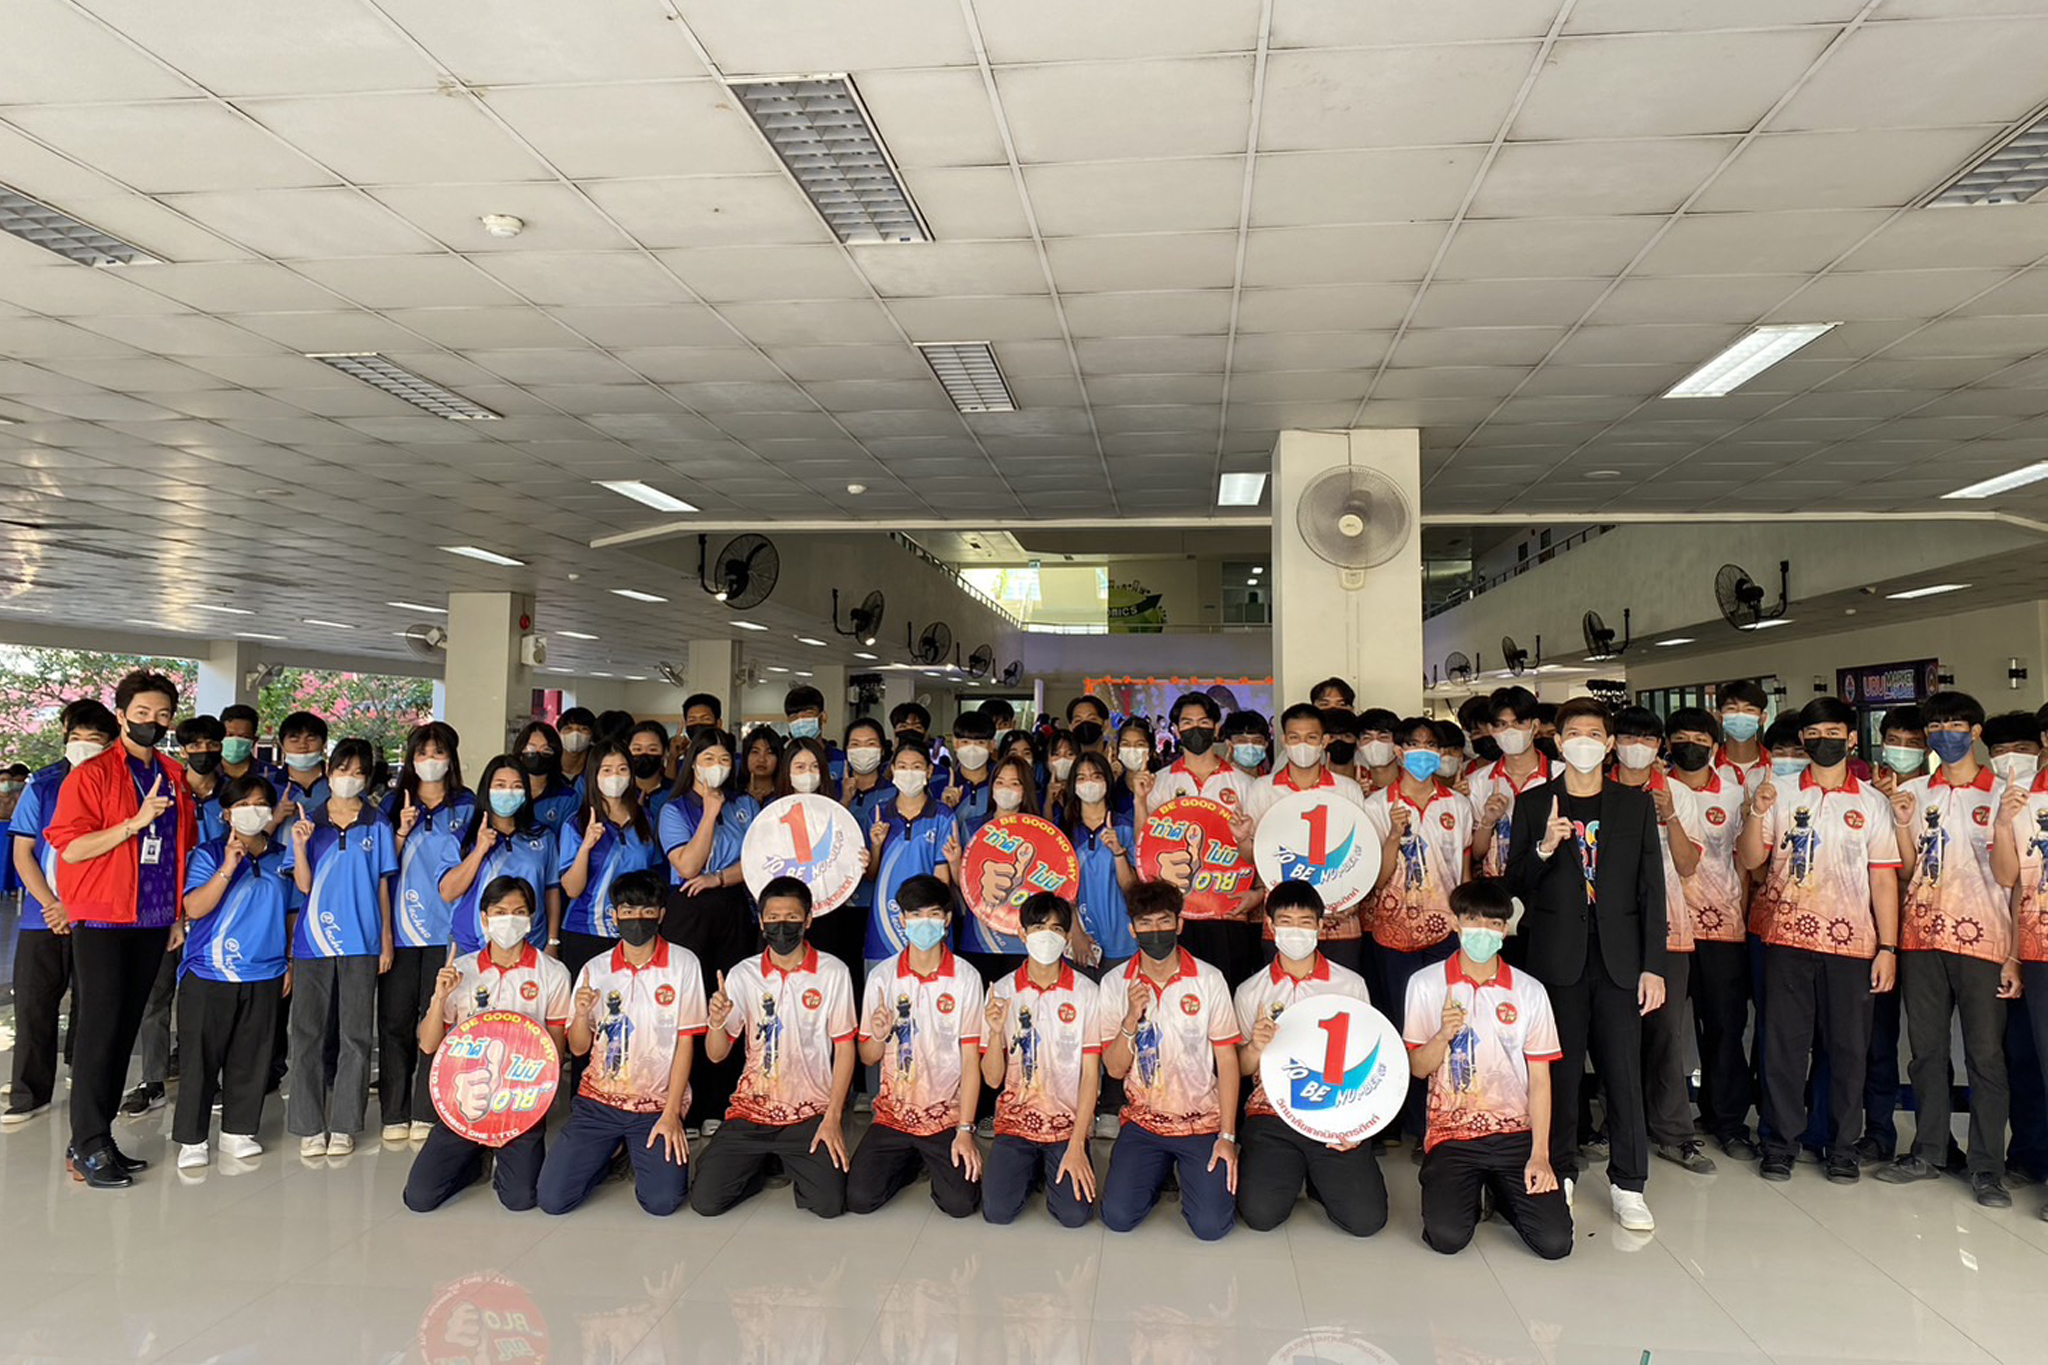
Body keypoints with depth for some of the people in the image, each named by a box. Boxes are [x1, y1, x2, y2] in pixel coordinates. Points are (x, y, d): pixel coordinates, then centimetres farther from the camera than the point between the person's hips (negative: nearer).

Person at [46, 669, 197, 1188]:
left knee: (126, 1028, 8)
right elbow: (70, 848, -13)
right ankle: (88, 1149, 3)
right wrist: (136, 821, -22)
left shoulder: (175, 778, 12)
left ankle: (98, 1138, 17)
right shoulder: (92, 774, -5)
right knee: (100, 1028, -5)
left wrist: (180, 912, 16)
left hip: (153, 922, 5)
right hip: (102, 920, -5)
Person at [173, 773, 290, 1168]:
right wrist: (228, 867, -22)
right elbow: (194, 908, -14)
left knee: (251, 1058, 9)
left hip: (264, 976, 3)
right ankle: (191, 1139, 12)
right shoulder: (209, 854, -2)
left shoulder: (282, 858, 9)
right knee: (201, 1058, 1)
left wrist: (291, 962, 13)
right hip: (209, 974, -3)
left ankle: (238, 1131, 21)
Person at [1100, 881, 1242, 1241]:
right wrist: (1132, 1018, -21)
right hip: (1143, 1120, 1)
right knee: (1117, 1217, -11)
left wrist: (1227, 1137, -7)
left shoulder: (1209, 980, -6)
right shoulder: (1115, 983, -3)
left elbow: (1227, 1061, -3)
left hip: (1202, 1120, -1)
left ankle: (1188, 1170, 19)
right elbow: (1115, 1068, -3)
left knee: (1211, 1225, -14)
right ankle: (1160, 1170, 20)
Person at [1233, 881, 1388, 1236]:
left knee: (1367, 1219, -16)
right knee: (1260, 1214, -19)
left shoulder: (1350, 985, 5)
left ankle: (1319, 1177, 16)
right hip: (1272, 1115, 0)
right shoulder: (1251, 991, 6)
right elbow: (1241, 1068, 7)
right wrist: (1255, 1048, -17)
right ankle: (1290, 1172, 15)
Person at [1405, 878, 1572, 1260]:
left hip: (1515, 1132, 1)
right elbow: (1418, 1068, 1)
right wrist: (1444, 1035, -21)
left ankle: (1502, 1192, 18)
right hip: (1451, 1132, -1)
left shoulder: (1529, 991, 2)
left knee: (1555, 1242, -14)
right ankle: (1467, 1192, 15)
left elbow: (1539, 1078, 2)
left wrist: (1540, 1155, -7)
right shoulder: (1426, 984, -1)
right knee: (1447, 1237, -21)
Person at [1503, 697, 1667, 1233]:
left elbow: (1651, 887, 5)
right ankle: (1560, 1174, 19)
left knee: (1624, 1071, 2)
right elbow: (1514, 885, 3)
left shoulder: (1636, 804, 7)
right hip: (1557, 958, 0)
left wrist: (1654, 965, -1)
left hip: (1619, 959, 1)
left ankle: (1628, 1185, 14)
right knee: (1560, 1071, 5)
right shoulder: (1533, 803, 4)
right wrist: (1544, 848, -16)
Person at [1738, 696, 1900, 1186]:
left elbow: (1883, 879, 4)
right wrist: (1756, 813, -15)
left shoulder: (1872, 803, 7)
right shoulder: (1778, 792, 6)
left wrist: (1888, 947, -2)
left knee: (1848, 1046, 6)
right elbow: (1751, 860, 2)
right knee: (1783, 1043, 3)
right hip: (1787, 937, 0)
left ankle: (1842, 1146, 20)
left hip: (1851, 942, 0)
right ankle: (1780, 1142, 14)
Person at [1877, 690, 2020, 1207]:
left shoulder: (2001, 794, 1)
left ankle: (1988, 1169, 8)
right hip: (1922, 936, 3)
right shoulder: (1913, 792, 10)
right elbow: (1906, 870, 9)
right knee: (1926, 1049, 10)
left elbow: (2007, 876, -5)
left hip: (1980, 938, -3)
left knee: (1986, 1055, 0)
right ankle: (1928, 1153, 20)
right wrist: (1902, 824, -7)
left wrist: (2003, 823, -21)